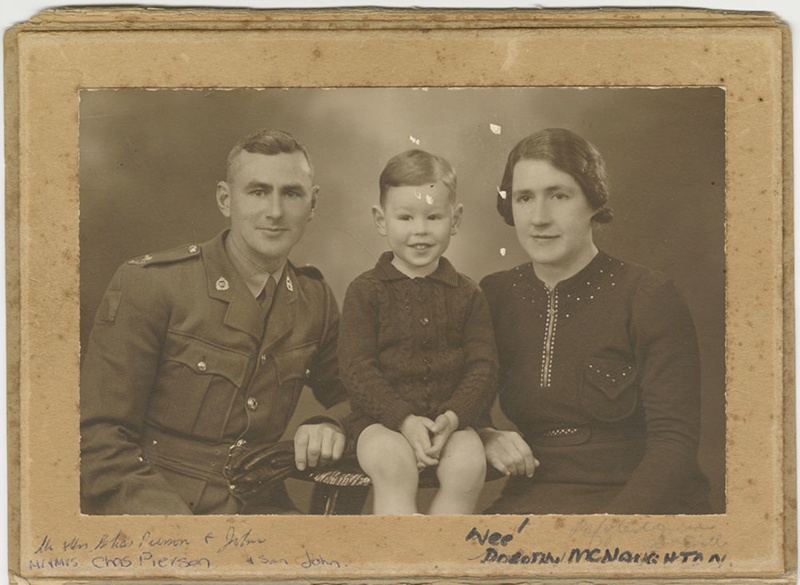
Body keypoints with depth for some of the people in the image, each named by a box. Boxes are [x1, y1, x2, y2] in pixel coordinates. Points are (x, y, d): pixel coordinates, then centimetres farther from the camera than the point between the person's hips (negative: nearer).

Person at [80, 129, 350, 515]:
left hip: (258, 507, 5)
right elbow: (99, 438, -8)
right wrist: (167, 514, -23)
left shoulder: (314, 300, 8)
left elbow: (353, 395, 23)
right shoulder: (147, 284, -7)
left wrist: (332, 425, -2)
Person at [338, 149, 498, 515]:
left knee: (469, 466, -29)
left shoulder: (467, 295, 10)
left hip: (450, 420, 2)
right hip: (382, 421, -2)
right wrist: (404, 420, -17)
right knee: (392, 464, -34)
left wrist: (453, 417, -13)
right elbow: (357, 369, -4)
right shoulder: (365, 292, 3)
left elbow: (483, 365, 6)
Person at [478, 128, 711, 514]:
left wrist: (614, 518, -24)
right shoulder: (494, 296, 9)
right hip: (532, 502, 3)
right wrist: (483, 438, -7)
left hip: (636, 500, -3)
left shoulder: (649, 297, -4)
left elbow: (675, 441, -10)